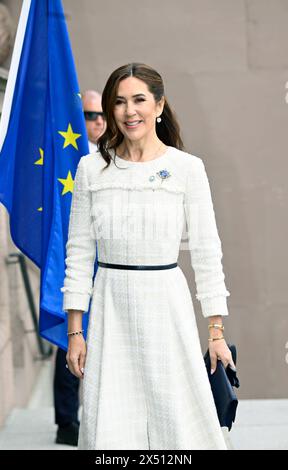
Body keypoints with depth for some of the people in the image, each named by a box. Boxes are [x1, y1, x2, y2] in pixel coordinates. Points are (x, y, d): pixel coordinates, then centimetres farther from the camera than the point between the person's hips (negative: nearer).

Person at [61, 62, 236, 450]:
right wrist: (74, 331, 2)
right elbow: (79, 252, 5)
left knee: (178, 420, 2)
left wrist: (217, 331, -2)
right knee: (109, 428, 4)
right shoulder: (92, 168, 2)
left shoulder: (187, 168, -2)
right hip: (110, 306, 2)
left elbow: (207, 253, 0)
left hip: (166, 301, -1)